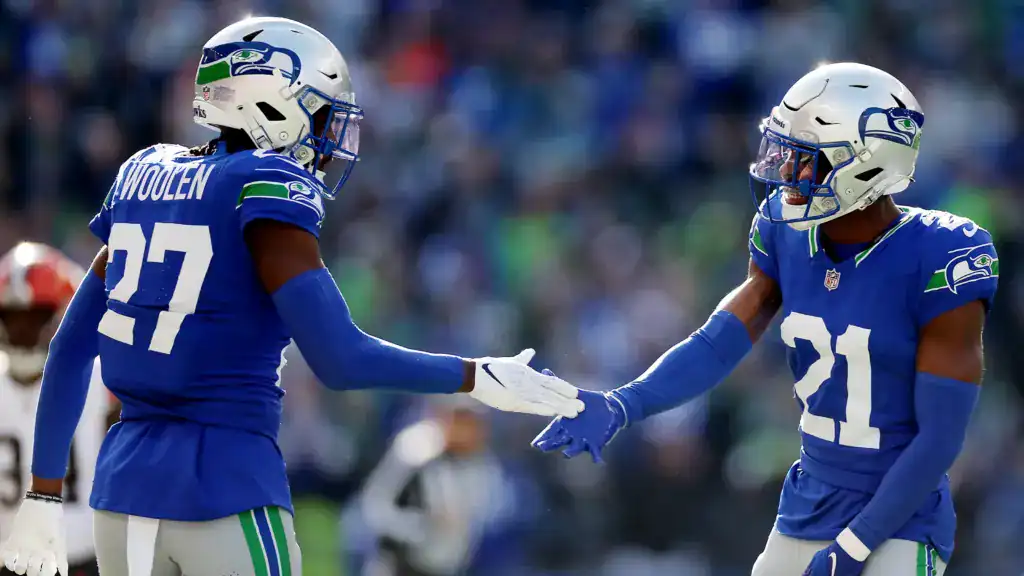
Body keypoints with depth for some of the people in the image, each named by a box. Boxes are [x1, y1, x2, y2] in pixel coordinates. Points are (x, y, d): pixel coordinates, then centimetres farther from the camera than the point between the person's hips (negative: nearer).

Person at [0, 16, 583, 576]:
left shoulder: (144, 177, 12)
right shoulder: (267, 190, -9)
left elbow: (71, 349, 14)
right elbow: (339, 359, -16)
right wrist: (479, 380, -5)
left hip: (125, 485, 7)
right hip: (224, 490, -7)